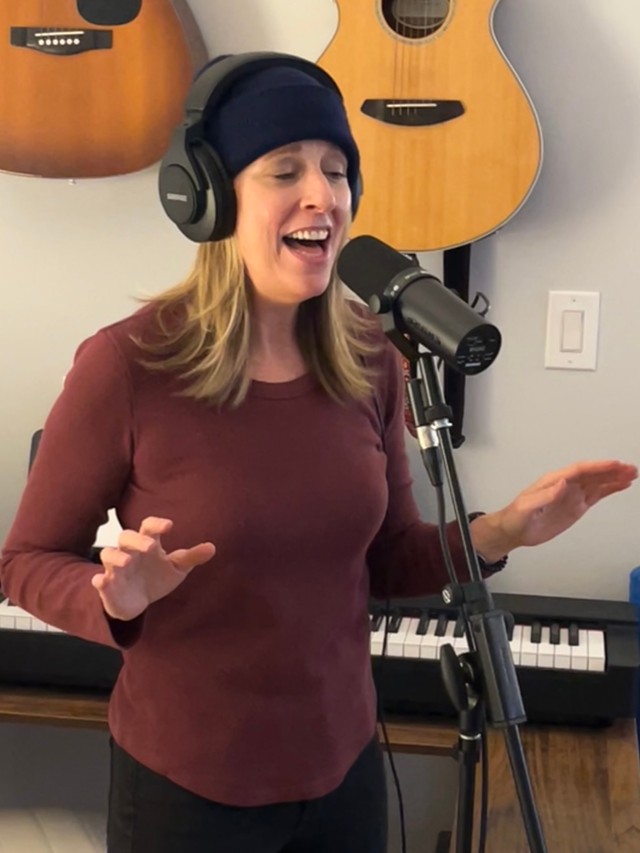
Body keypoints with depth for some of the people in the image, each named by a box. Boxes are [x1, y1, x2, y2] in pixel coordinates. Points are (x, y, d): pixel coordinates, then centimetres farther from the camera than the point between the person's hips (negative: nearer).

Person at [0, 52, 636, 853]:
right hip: (184, 781, -4)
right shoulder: (126, 364, -19)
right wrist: (117, 599, -28)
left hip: (343, 764, 5)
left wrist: (501, 530, -12)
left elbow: (387, 559, 5)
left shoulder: (369, 359, -6)